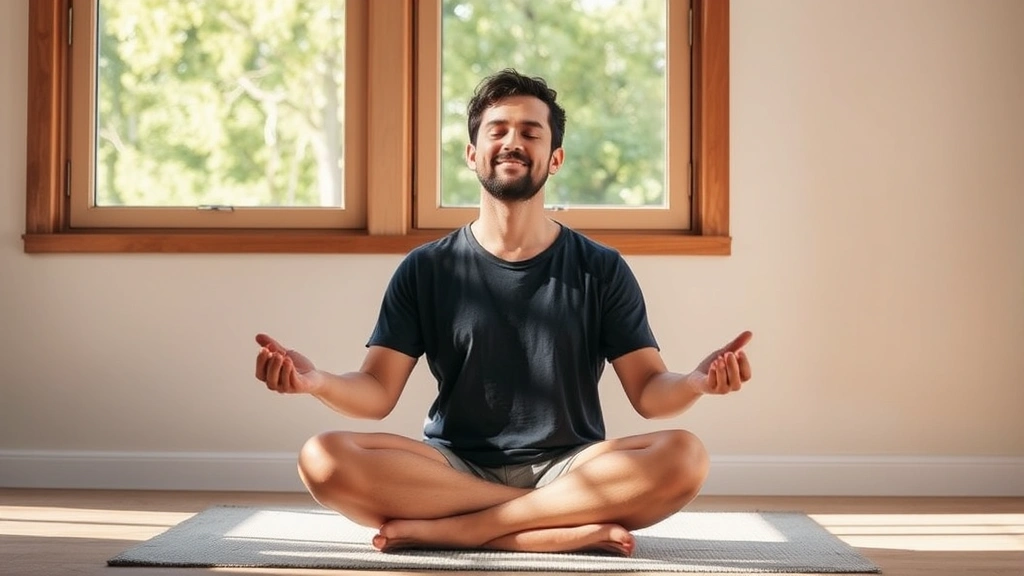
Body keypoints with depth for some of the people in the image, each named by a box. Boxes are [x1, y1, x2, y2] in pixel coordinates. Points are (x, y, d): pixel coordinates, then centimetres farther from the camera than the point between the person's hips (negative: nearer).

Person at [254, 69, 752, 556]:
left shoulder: (601, 271, 5)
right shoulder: (425, 270, 6)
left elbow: (649, 392, -1)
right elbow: (377, 393, 0)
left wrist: (697, 381, -25)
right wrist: (317, 381, -23)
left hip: (568, 469, 0)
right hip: (454, 470, 0)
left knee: (682, 456, -29)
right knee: (324, 459, -27)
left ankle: (444, 529, -24)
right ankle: (574, 526, -26)